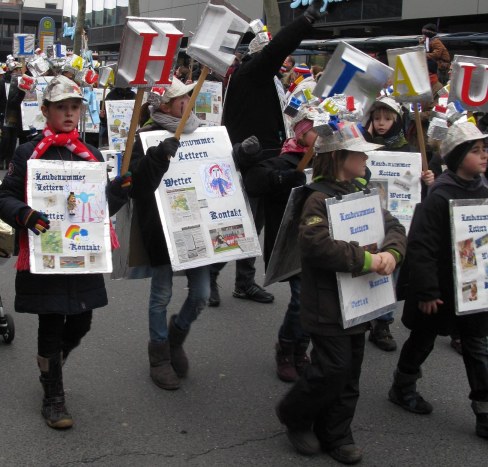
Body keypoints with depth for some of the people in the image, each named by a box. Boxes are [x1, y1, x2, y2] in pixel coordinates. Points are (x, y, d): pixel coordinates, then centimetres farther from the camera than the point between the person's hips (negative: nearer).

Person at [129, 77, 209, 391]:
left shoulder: (199, 132, 7)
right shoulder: (146, 137, -9)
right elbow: (136, 181, -22)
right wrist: (159, 156, -35)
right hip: (162, 229, -5)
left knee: (202, 293, 6)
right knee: (162, 294, 8)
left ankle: (176, 335, 35)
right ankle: (159, 355, 27)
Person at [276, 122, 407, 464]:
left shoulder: (361, 191, 10)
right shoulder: (319, 199, -15)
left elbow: (394, 227, 7)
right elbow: (317, 244, -30)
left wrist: (391, 253, -15)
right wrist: (367, 260, -26)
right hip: (328, 304, -8)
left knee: (350, 372, 13)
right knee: (333, 368, -5)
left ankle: (335, 434, 29)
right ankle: (295, 416, 21)